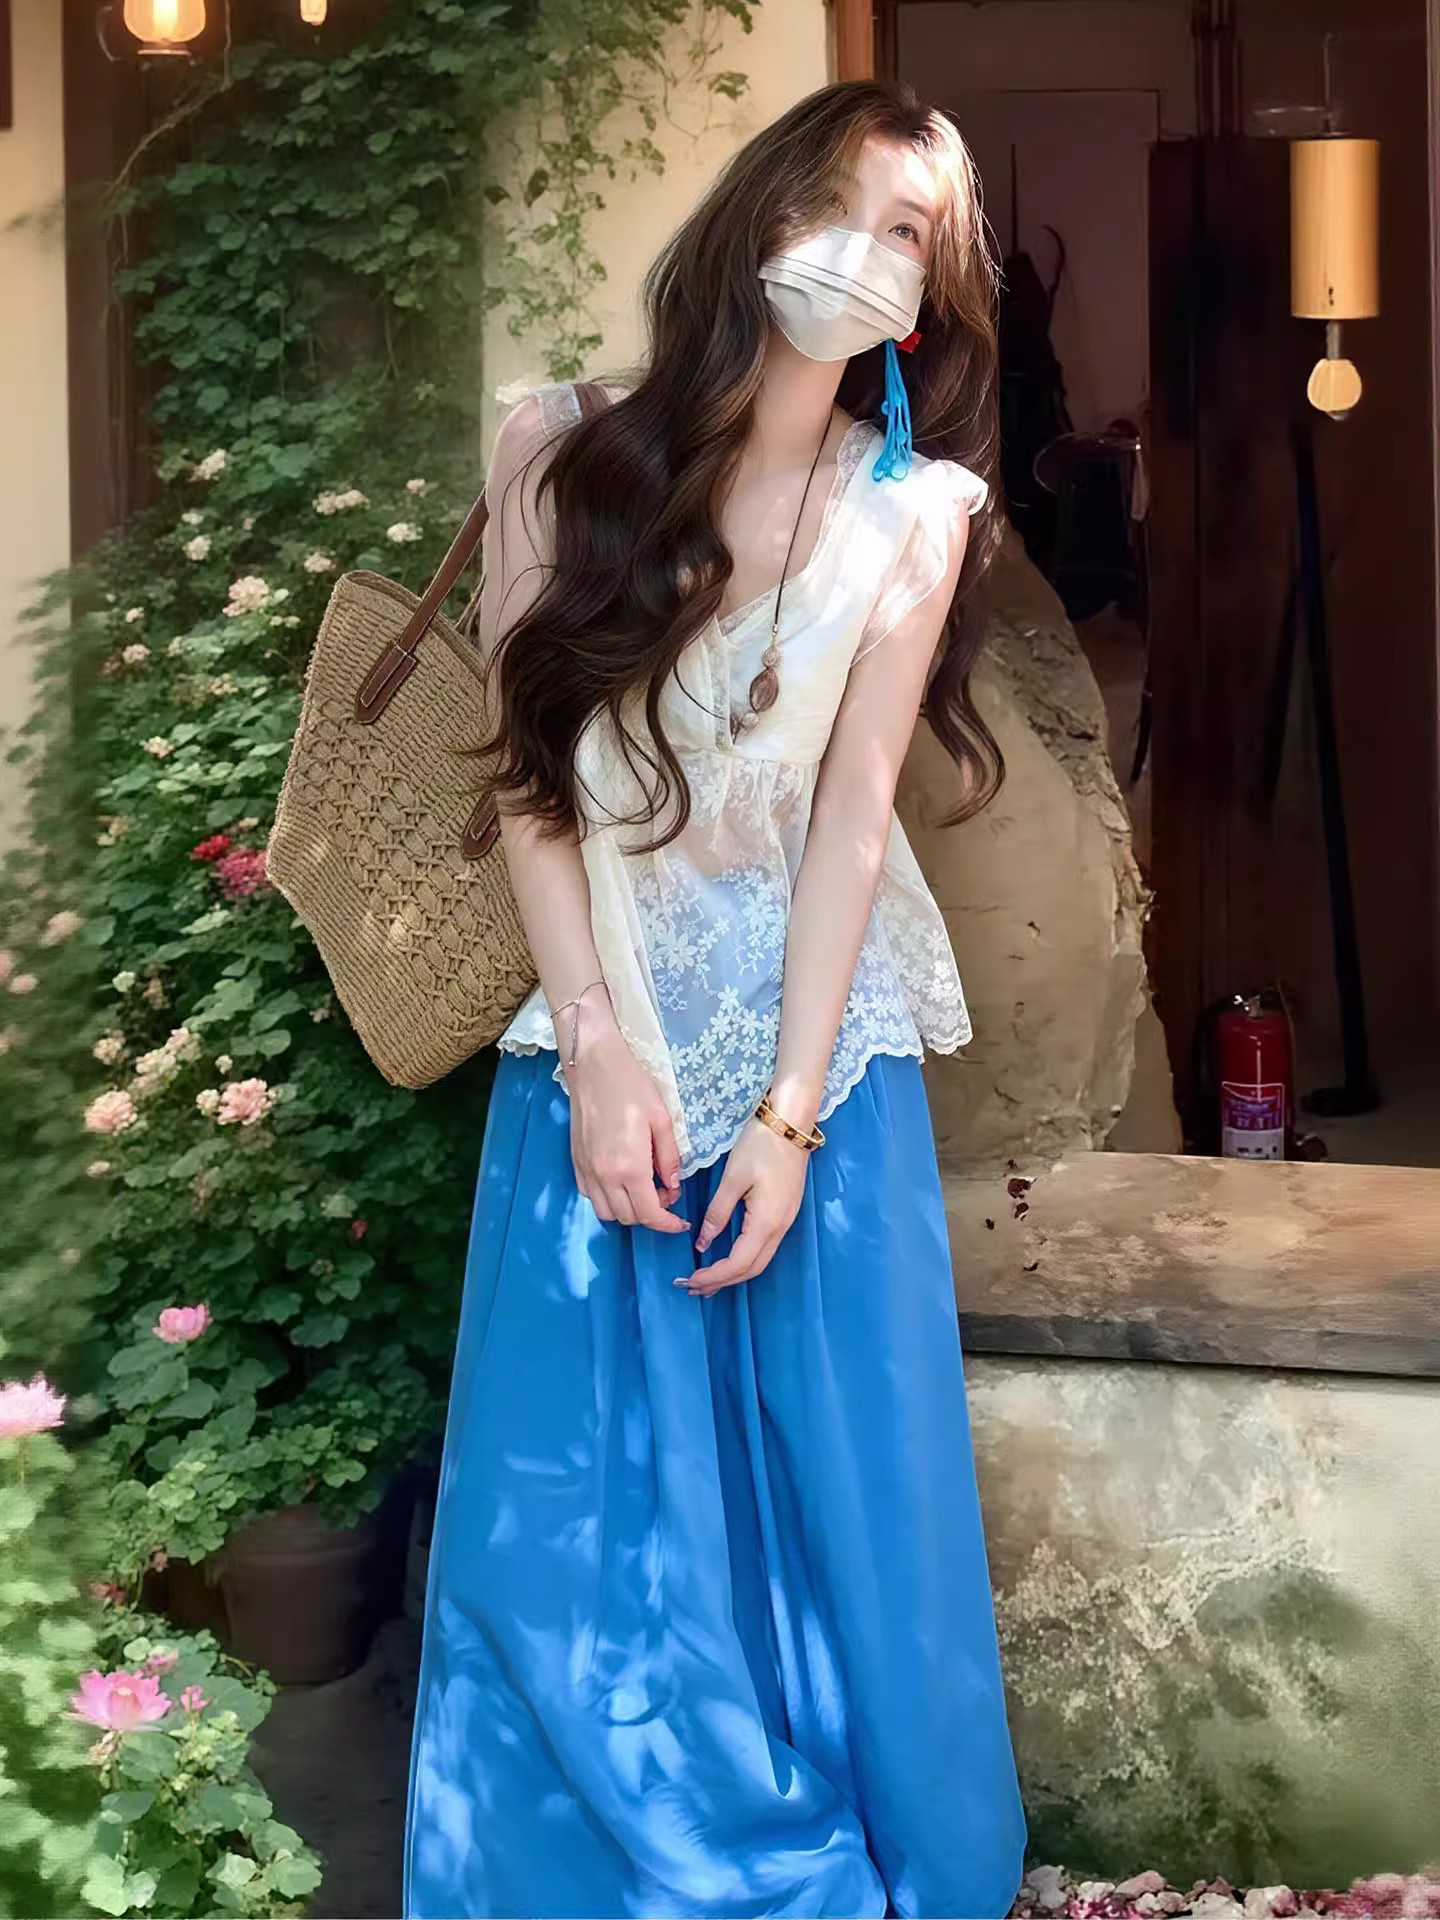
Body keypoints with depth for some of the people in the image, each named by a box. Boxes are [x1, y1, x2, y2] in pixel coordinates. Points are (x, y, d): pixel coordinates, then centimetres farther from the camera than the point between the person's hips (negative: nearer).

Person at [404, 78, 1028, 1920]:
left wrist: (788, 1110, -14)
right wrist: (597, 1046, -12)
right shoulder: (567, 446, -3)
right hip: (601, 1025, 0)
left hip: (819, 1034, 0)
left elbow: (851, 807, -8)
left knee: (835, 1502, 5)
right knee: (573, 1513, 6)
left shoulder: (916, 509, -3)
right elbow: (529, 765, -5)